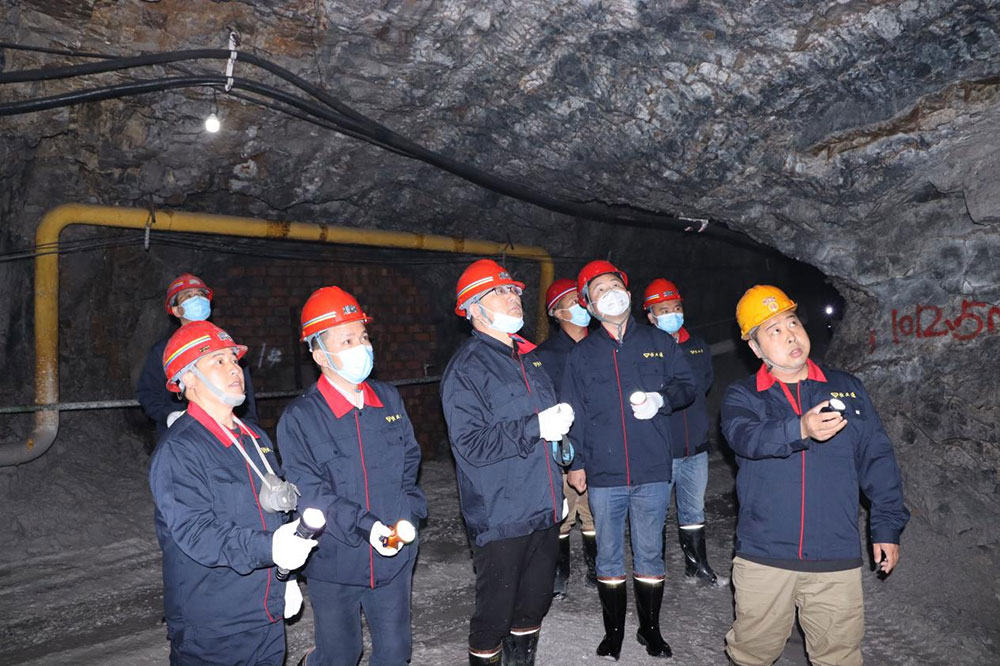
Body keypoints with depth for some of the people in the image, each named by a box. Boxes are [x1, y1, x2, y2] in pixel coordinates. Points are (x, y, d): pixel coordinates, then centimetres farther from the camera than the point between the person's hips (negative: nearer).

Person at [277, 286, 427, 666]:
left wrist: (408, 516, -6)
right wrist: (364, 525, -27)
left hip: (394, 557, 4)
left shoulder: (389, 399, 1)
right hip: (335, 565, -3)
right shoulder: (300, 418, -13)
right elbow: (309, 492, -17)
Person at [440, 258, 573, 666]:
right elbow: (470, 445, -23)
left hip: (543, 511, 8)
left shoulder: (528, 358, 13)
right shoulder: (466, 368, -14)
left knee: (536, 601, 20)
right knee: (495, 611, 5)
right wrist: (536, 427, -23)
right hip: (500, 518, -7)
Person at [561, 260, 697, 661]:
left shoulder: (658, 342, 6)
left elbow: (687, 386, 9)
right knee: (608, 556, 10)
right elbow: (574, 413, 6)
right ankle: (613, 631, 26)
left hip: (652, 470, 0)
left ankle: (650, 629, 28)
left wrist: (661, 399, -11)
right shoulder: (582, 354, 6)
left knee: (650, 553, 11)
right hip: (604, 475, 0)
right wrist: (575, 463, 1)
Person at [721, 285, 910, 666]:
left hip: (836, 560, 1)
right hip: (763, 558, -1)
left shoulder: (848, 389, 9)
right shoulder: (742, 397, 2)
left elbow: (877, 461, 10)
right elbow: (746, 436, -20)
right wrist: (799, 430, -37)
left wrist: (887, 526, 5)